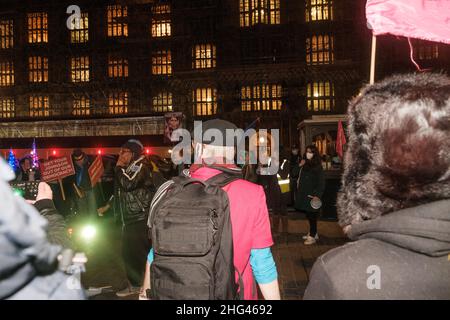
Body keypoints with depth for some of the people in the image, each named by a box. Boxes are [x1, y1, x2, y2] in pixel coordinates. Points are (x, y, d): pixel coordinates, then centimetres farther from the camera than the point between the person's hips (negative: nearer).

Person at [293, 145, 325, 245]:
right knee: (308, 214, 13)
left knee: (312, 215, -2)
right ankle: (313, 233, 27)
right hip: (304, 194, 6)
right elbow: (295, 174, 12)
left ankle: (312, 237, 6)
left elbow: (321, 182, -10)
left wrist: (318, 195, -17)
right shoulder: (304, 163, 11)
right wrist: (299, 166, -4)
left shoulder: (317, 166, -8)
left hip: (312, 194, -6)